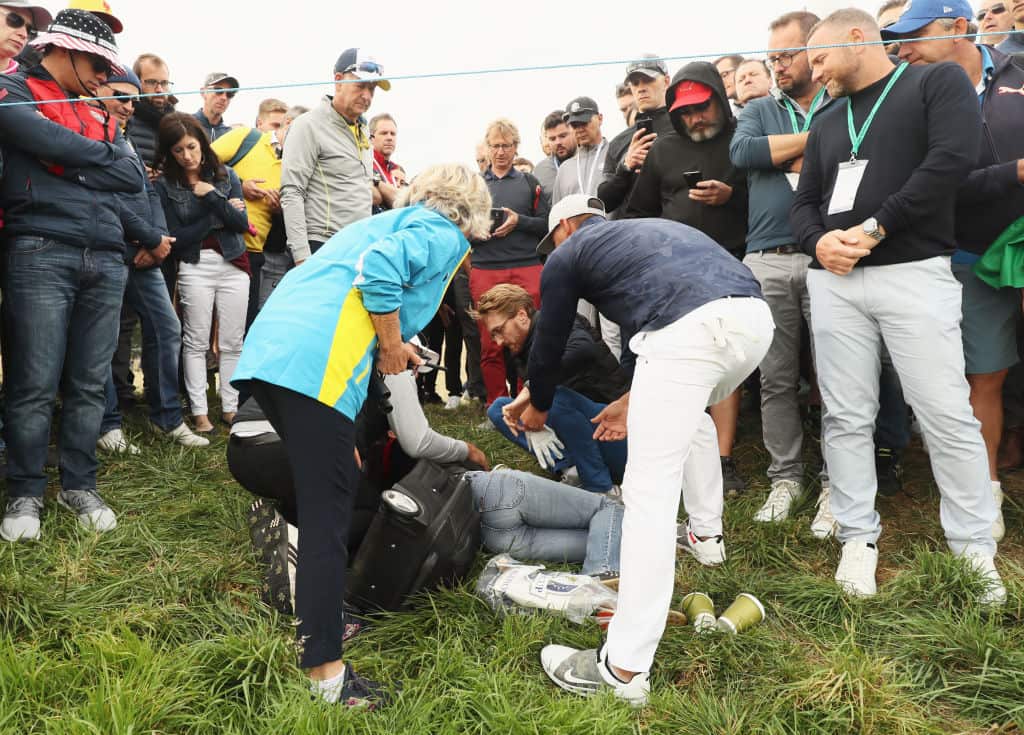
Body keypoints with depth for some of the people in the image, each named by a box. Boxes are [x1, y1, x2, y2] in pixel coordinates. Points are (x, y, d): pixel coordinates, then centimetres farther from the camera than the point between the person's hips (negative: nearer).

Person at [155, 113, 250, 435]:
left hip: (233, 263, 2)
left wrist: (211, 196, -13)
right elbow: (176, 237, -7)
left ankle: (230, 408, 12)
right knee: (196, 342, 0)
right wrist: (222, 213, -6)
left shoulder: (226, 175, 6)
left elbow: (242, 223, -3)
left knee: (232, 343, 3)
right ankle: (200, 412, 5)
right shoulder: (165, 185, 0)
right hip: (195, 266, -2)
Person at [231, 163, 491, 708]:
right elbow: (379, 269, -14)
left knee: (320, 494, 22)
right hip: (317, 364, -9)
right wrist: (392, 347, -3)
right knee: (327, 516, -6)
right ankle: (324, 673, 0)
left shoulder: (394, 221, 31)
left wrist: (389, 346, 39)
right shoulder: (445, 236, 6)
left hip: (267, 350, 9)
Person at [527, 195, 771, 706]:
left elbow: (549, 342, 30)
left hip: (689, 329, -7)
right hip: (755, 316, 8)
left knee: (650, 493, -5)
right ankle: (705, 534, 47)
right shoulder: (646, 232, 40)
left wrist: (537, 407, 48)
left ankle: (623, 668, -3)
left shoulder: (567, 254, 22)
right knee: (691, 413, 37)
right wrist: (633, 401, 49)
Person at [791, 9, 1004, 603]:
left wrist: (876, 228, -14)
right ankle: (859, 538, 16)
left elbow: (954, 159, -11)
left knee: (948, 416, -4)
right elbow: (805, 203, 17)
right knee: (847, 417, 5)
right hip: (834, 281, 5)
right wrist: (819, 242, -6)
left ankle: (975, 549, 10)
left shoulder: (939, 81, 5)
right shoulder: (828, 124, 22)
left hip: (914, 273, -5)